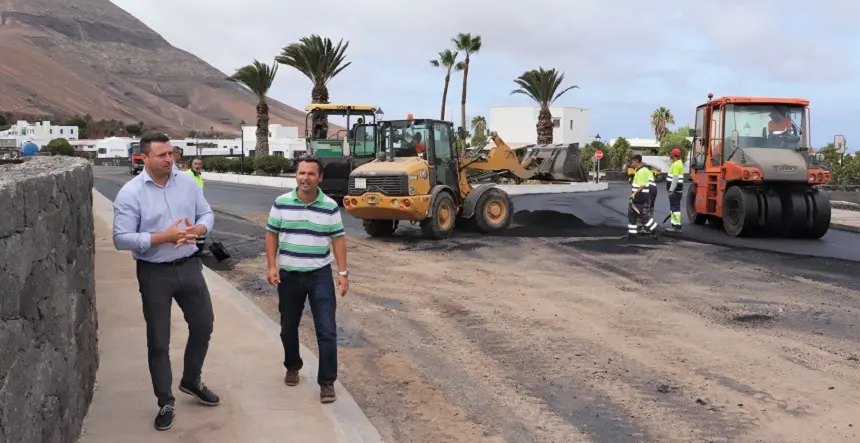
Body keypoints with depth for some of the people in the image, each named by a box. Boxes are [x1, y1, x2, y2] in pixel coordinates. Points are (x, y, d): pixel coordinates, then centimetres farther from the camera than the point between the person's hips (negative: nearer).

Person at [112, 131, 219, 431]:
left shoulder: (187, 183, 1)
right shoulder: (130, 193, -13)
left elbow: (207, 214, 6)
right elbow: (121, 238, -17)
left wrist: (198, 230, -17)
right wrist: (164, 237, -25)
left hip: (189, 267, 4)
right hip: (154, 274, -4)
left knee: (203, 326, 16)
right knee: (158, 341, 7)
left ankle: (191, 381, 40)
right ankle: (165, 402, 22)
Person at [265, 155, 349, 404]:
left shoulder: (330, 206, -4)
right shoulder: (281, 203, -3)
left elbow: (338, 239, -1)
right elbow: (272, 235, 4)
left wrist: (343, 273, -7)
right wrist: (272, 266, -5)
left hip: (320, 275, -1)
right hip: (288, 275, 1)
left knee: (327, 330, -5)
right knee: (288, 327, 15)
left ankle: (327, 382, 4)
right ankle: (292, 367, 39)